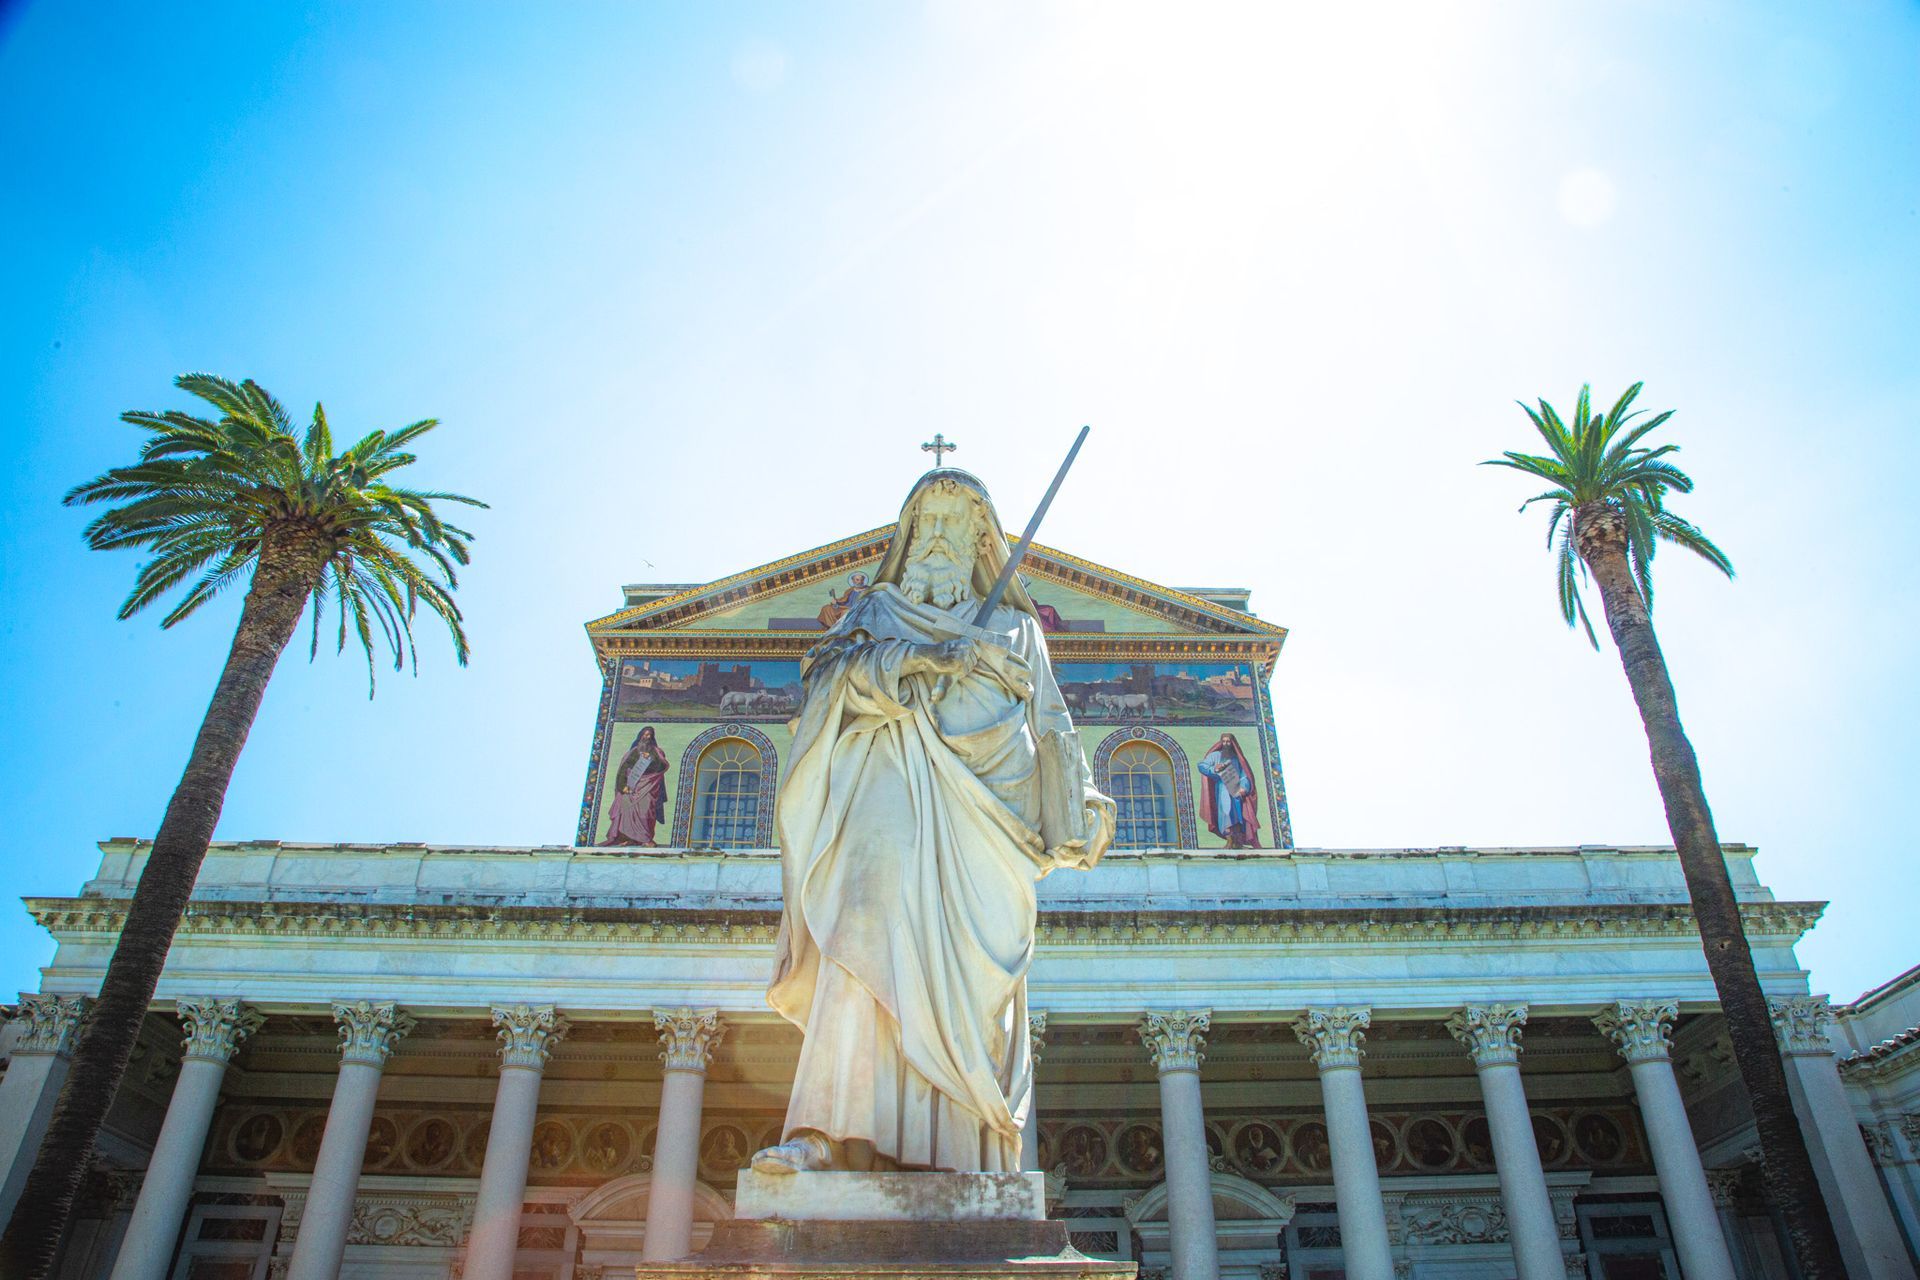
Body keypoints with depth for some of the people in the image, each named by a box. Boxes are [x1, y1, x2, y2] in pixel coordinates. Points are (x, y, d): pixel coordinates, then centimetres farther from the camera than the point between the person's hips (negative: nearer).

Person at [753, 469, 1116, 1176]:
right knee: (870, 924, -24)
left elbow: (1050, 725, 21)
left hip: (983, 802, 2)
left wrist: (1077, 812, 9)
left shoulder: (1015, 625, 25)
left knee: (972, 972, -7)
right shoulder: (880, 609, 21)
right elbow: (836, 664, 1)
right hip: (897, 790, -2)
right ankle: (822, 1131, -30)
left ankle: (970, 1157, -7)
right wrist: (926, 657, -13)